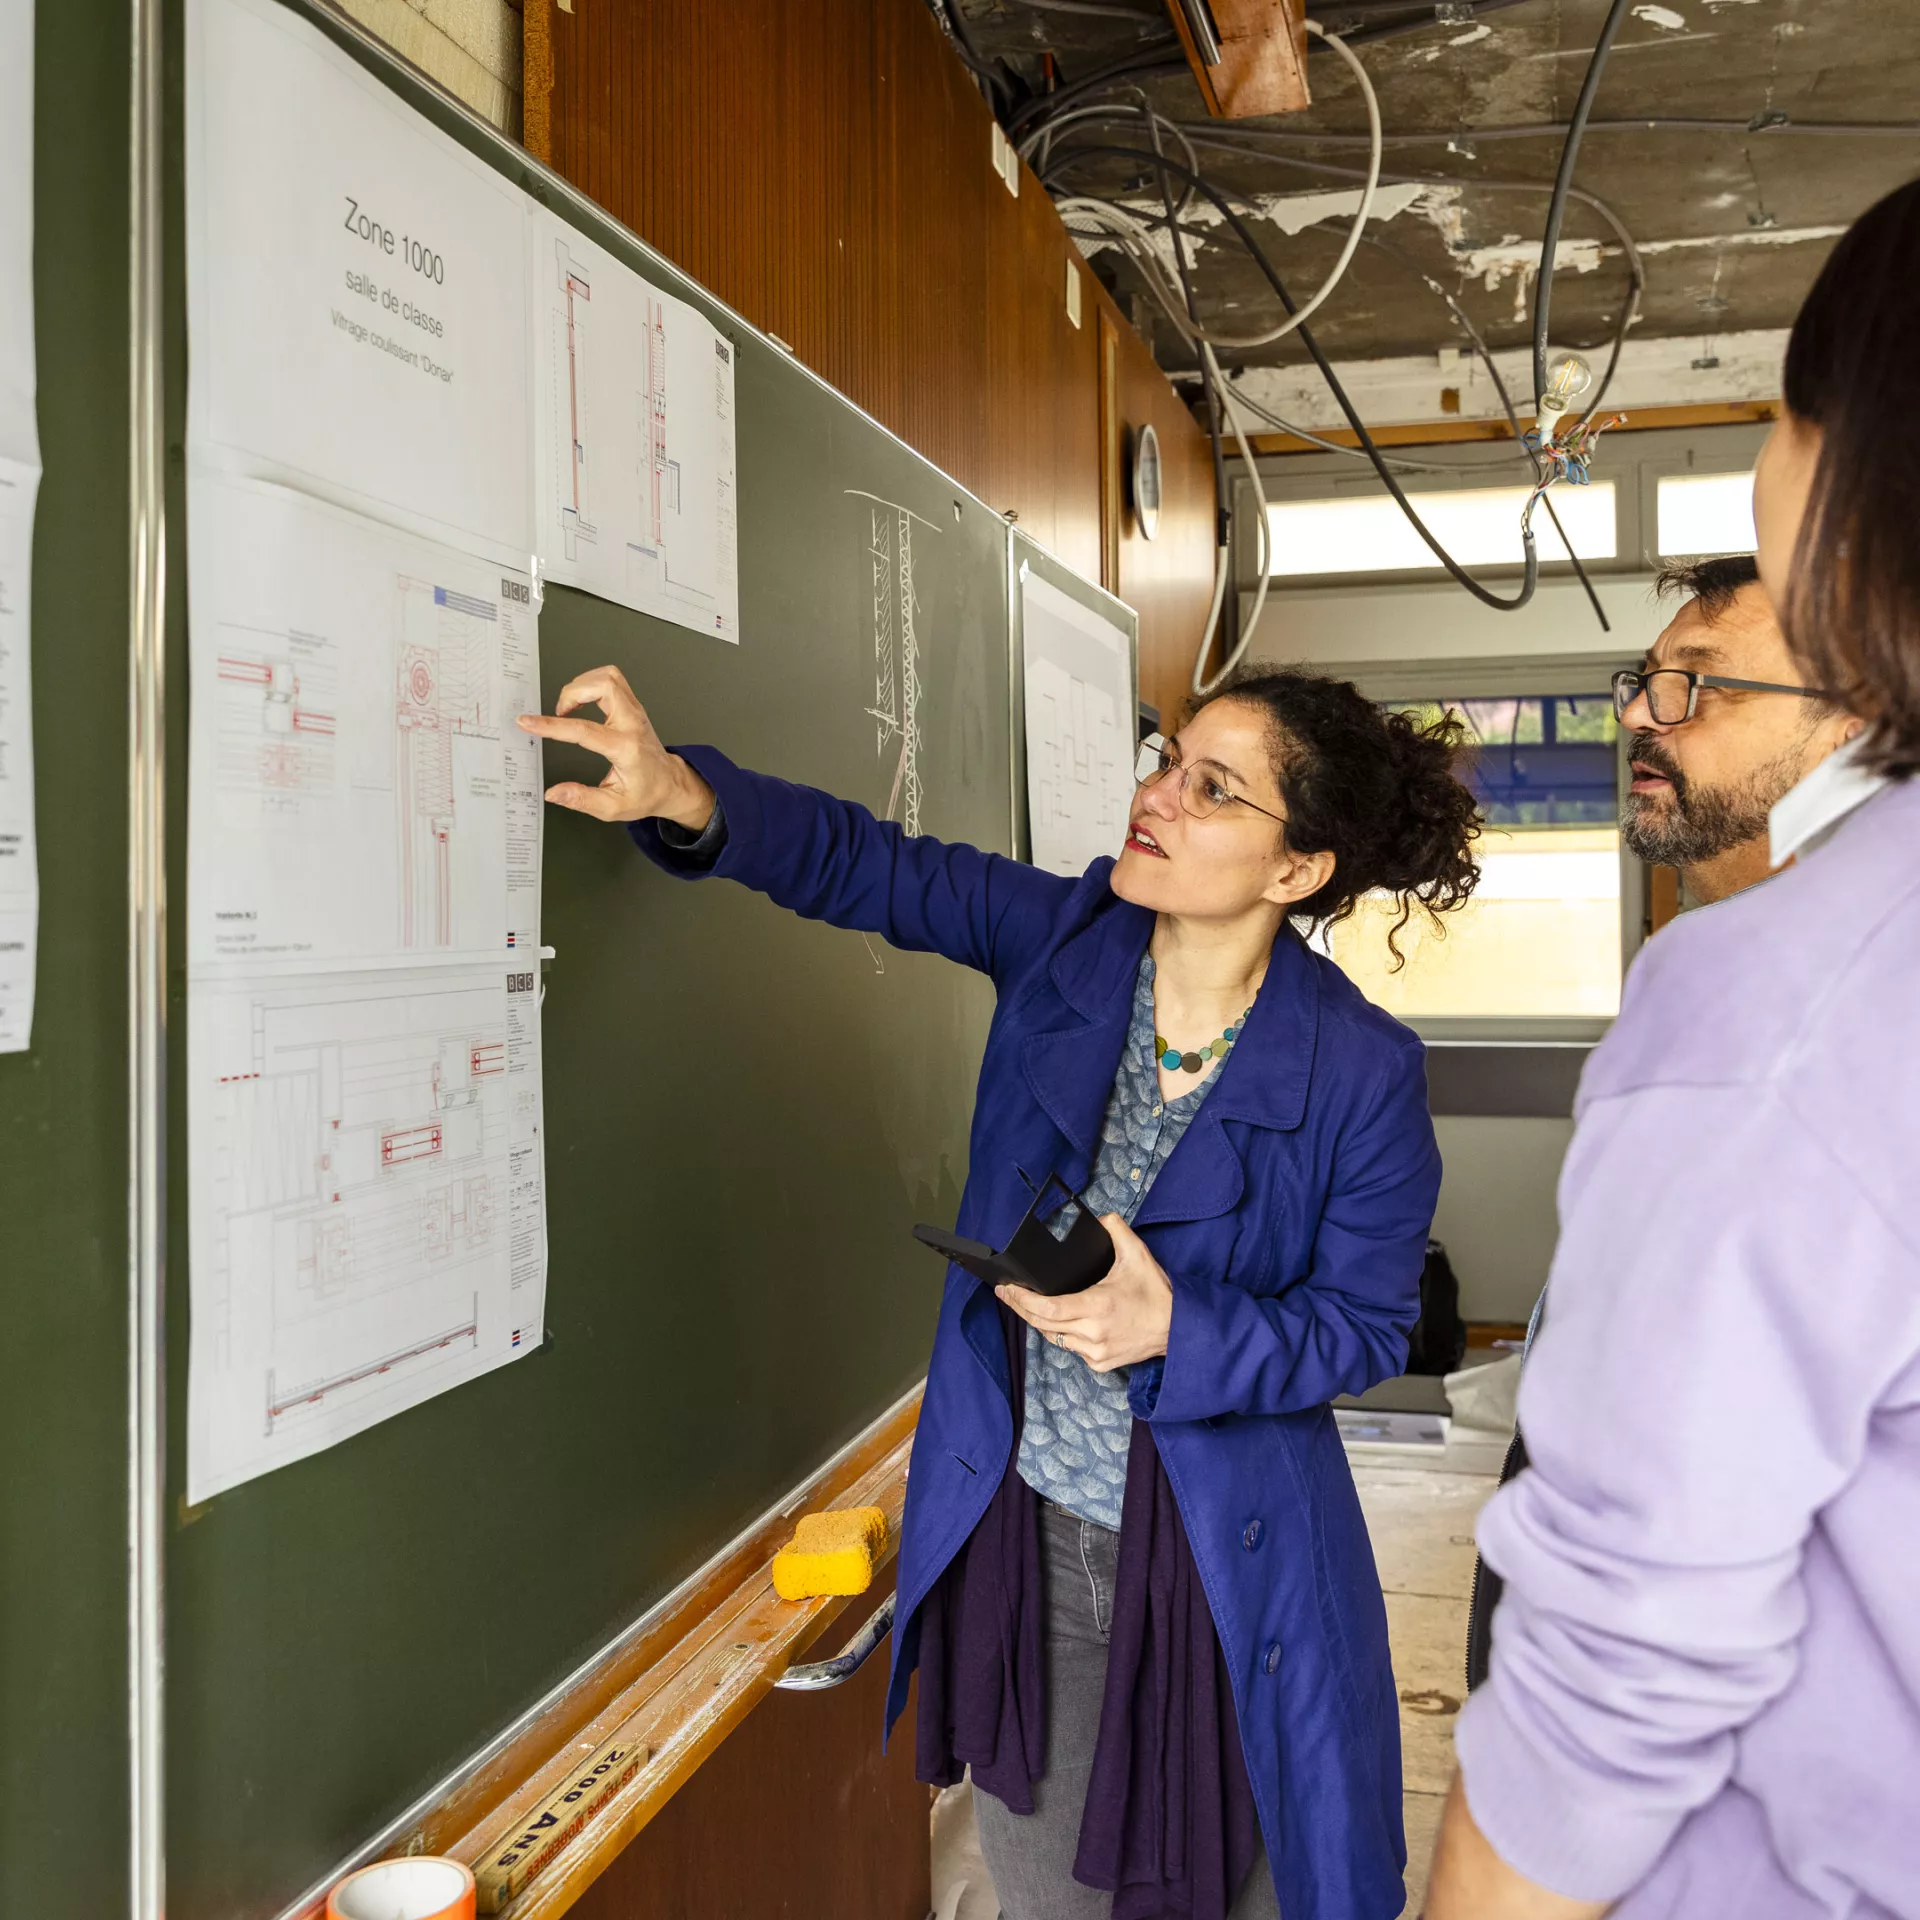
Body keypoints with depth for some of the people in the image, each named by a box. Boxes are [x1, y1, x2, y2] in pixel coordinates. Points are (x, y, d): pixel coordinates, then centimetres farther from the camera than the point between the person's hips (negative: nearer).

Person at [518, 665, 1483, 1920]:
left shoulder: (1363, 1072, -18)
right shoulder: (1068, 938, -8)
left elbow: (1368, 1325, -10)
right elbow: (867, 867, -7)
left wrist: (1173, 1329, -26)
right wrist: (685, 796, -25)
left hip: (1228, 1568, -3)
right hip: (1023, 1535, 4)